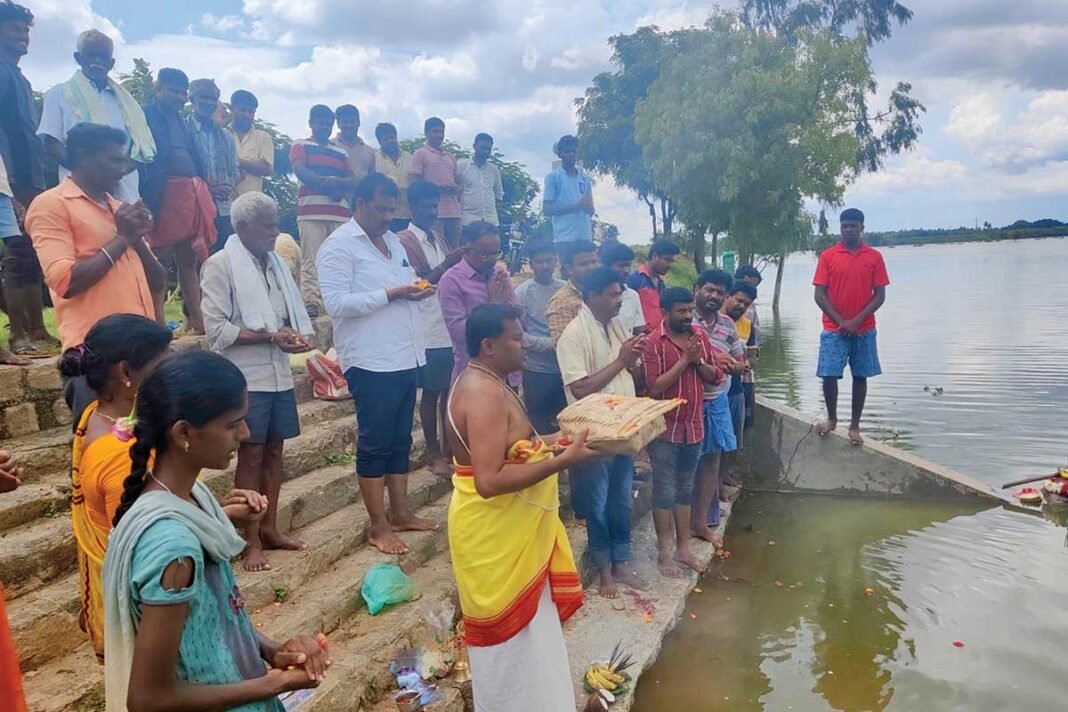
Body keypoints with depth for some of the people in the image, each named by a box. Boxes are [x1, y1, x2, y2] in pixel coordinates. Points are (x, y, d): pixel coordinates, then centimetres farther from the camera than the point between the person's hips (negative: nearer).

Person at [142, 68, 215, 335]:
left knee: (189, 260, 8)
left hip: (192, 194, 7)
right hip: (166, 194, -7)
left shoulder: (180, 120, 24)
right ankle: (157, 323, -4)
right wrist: (150, 202, -15)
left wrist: (203, 194, 13)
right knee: (161, 261, -6)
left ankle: (198, 321, 11)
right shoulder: (146, 115, 1)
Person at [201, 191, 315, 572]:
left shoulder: (275, 263, 11)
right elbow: (216, 329, -15)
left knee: (274, 451, 12)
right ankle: (252, 541, 14)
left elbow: (292, 312, 16)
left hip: (279, 373, 6)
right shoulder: (220, 265, -8)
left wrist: (297, 335, -5)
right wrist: (271, 336, -18)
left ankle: (270, 528, 26)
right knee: (251, 455, 2)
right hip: (246, 378, -6)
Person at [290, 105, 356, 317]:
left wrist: (338, 184, -9)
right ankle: (311, 302, -15)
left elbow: (353, 181, 13)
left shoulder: (341, 152, 24)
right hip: (311, 211, -4)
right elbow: (300, 171, -3)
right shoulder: (300, 146, 14)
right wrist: (327, 184, -12)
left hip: (340, 213, 4)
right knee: (311, 260, -11)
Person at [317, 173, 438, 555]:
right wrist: (391, 294, -19)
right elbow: (336, 303, -17)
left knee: (401, 439, 14)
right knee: (375, 443, 1)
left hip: (406, 357, 8)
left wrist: (418, 290, 1)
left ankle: (400, 512, 25)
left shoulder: (393, 241, 17)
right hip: (371, 362, -8)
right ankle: (378, 526, 11)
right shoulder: (339, 245, -7)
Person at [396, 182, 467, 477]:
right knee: (431, 393, 1)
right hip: (428, 332, -7)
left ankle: (448, 448, 23)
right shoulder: (404, 241, -6)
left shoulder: (438, 239, 16)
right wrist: (446, 264, -20)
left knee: (450, 390, 11)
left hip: (450, 328, 7)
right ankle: (434, 455, 12)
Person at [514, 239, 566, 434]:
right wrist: (552, 344, -18)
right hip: (537, 370, -3)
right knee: (539, 422, 10)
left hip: (565, 367, 4)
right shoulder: (523, 293, -7)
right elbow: (518, 335, -12)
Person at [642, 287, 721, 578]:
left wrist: (698, 360, -14)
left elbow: (716, 376, 5)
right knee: (665, 491, 4)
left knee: (685, 489, 16)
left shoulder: (700, 334, 4)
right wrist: (684, 360, -21)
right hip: (665, 429, -5)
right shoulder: (653, 342, -14)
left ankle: (683, 547, 28)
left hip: (693, 426, 5)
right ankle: (665, 553, 16)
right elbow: (654, 388, -20)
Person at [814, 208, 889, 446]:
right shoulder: (827, 256, -1)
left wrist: (856, 321, -11)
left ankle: (854, 426, 17)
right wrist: (840, 321, -11)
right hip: (834, 329, -1)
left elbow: (880, 295, 0)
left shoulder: (874, 257, 2)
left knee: (860, 376, 6)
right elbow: (820, 295, -3)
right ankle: (832, 418, 17)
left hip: (864, 329, 1)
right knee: (829, 375, -5)